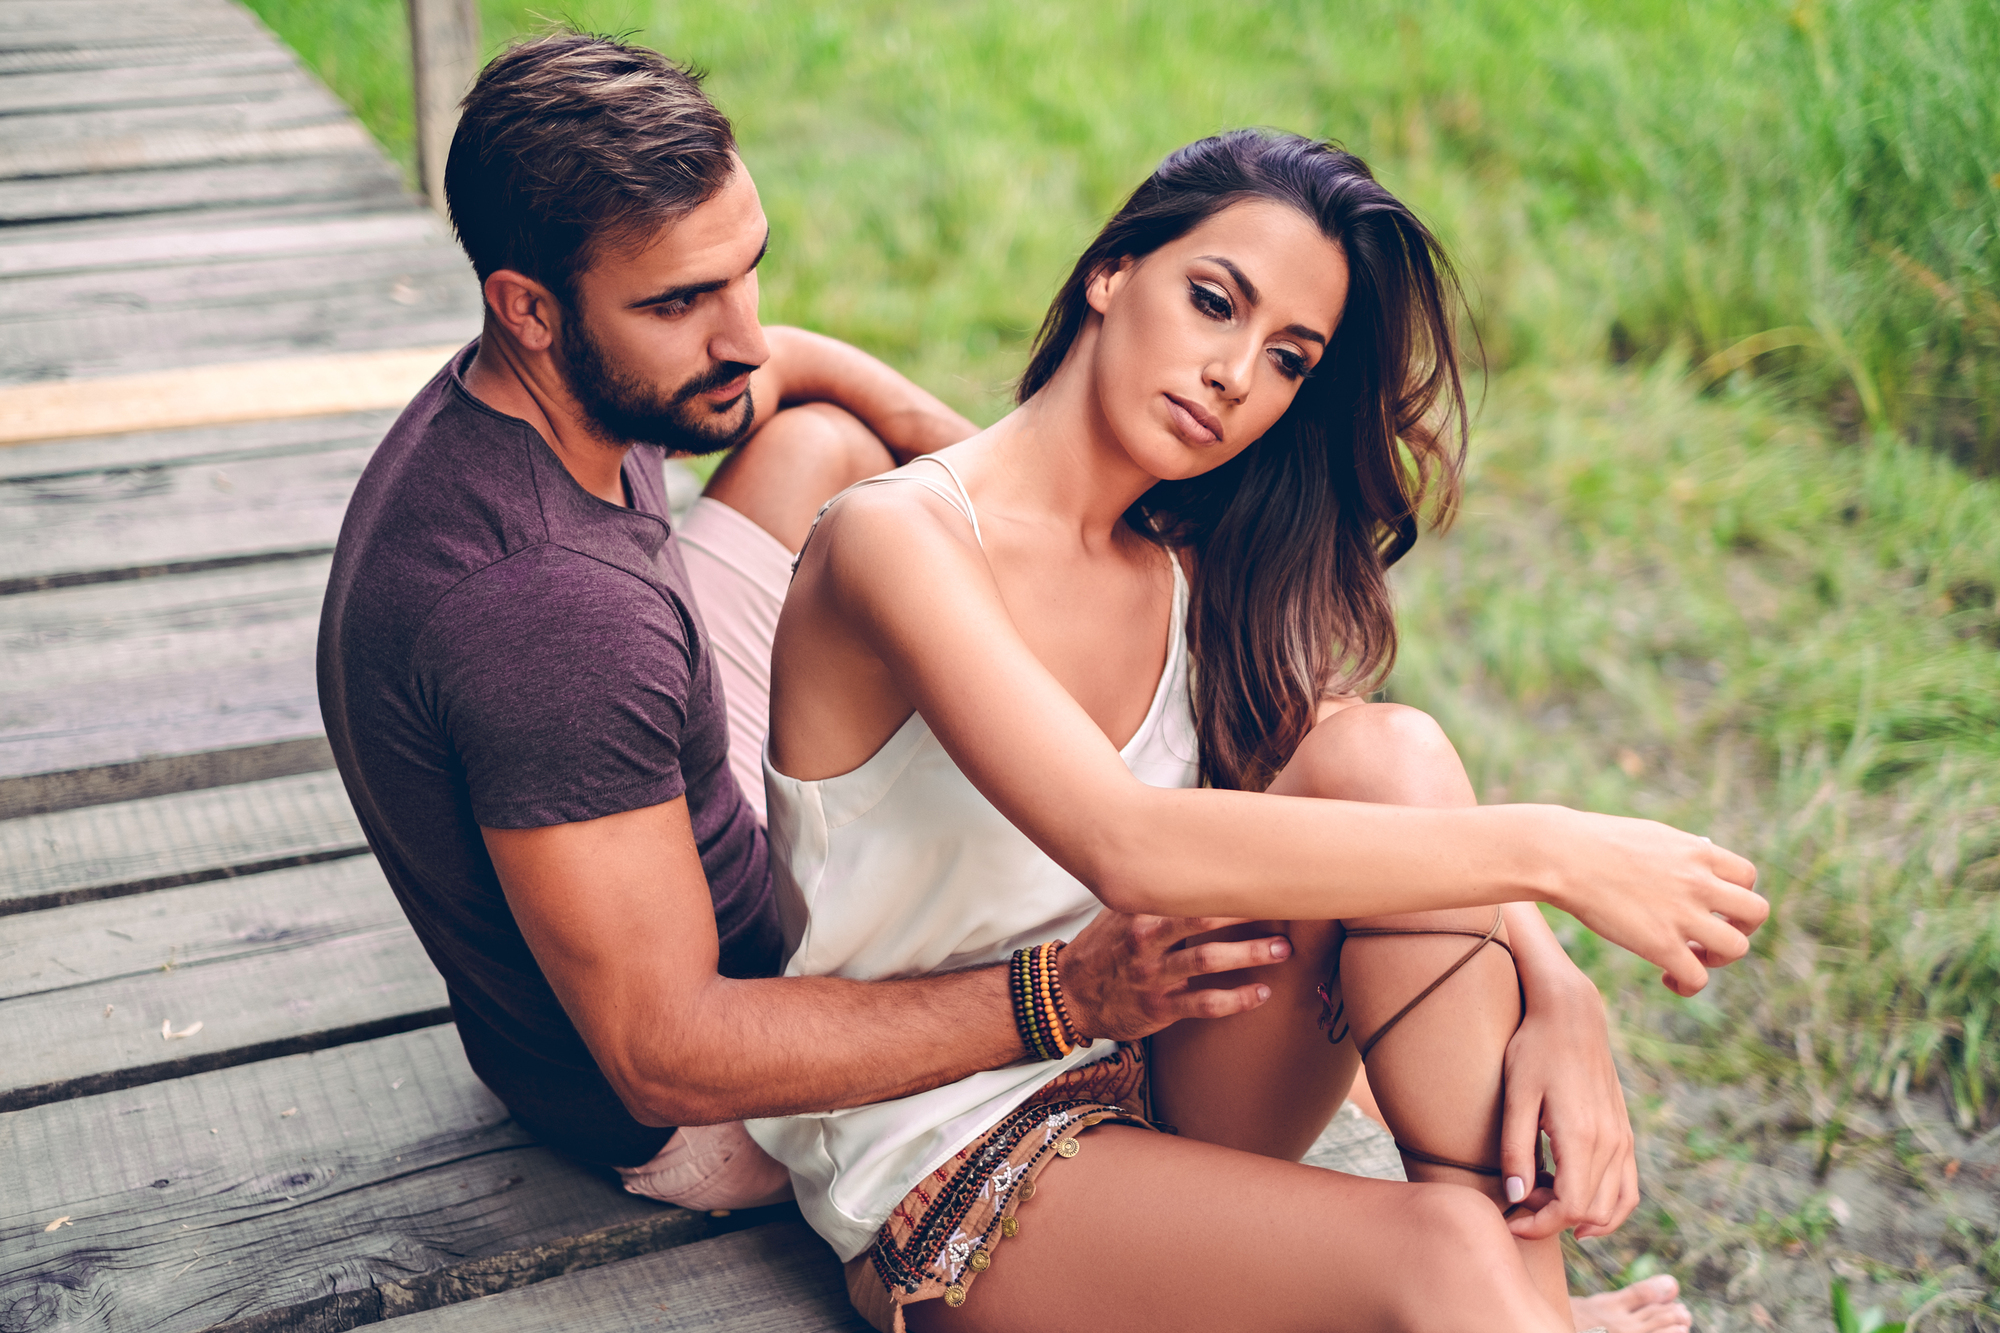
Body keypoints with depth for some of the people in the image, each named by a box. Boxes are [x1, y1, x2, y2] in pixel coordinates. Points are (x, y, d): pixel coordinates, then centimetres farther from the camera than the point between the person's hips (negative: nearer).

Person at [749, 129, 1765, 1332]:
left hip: (1166, 1078, 7)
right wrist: (1550, 852, -32)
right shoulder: (901, 541, -18)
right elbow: (1130, 850, -33)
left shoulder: (1195, 570, 5)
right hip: (946, 1165, -7)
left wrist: (1554, 994, -25)